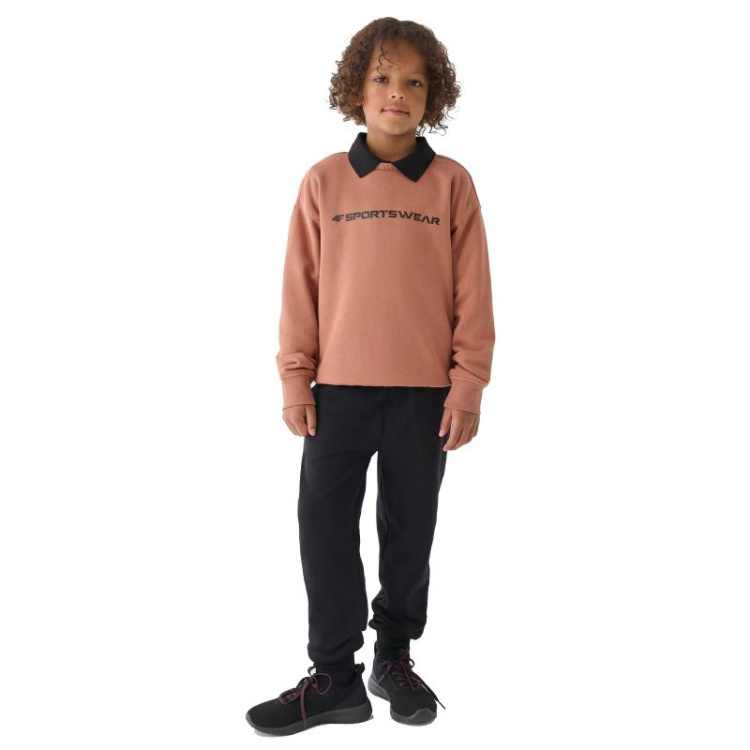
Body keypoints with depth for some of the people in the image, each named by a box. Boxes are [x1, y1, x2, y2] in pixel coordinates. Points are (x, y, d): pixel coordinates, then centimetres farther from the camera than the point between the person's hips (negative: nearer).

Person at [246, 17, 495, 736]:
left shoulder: (452, 184, 0)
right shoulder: (324, 181, 2)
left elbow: (472, 294, 0)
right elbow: (300, 287, 2)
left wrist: (467, 386, -5)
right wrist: (294, 379, -1)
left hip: (425, 393, 0)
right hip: (338, 388, 1)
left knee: (410, 532, 11)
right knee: (325, 530, 4)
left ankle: (395, 657, 32)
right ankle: (334, 677, 19)